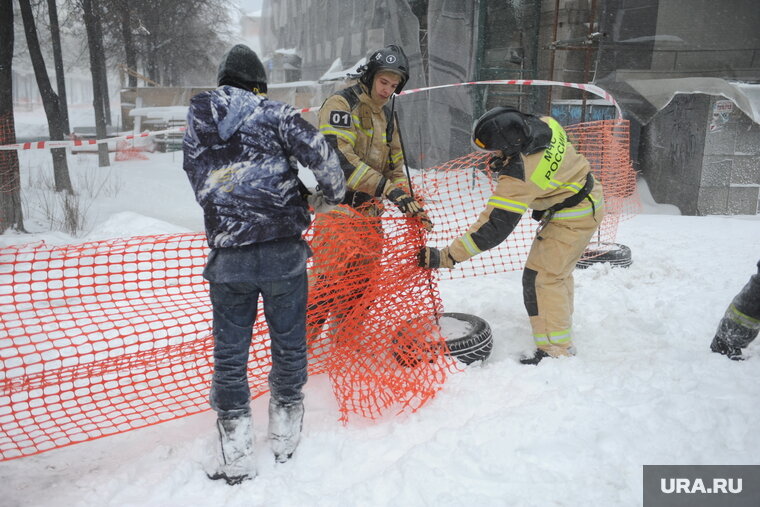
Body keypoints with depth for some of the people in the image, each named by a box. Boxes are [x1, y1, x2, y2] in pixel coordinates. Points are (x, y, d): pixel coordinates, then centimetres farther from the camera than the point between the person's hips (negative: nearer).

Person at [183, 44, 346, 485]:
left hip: (227, 258, 3)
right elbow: (321, 153, -12)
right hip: (283, 252, -2)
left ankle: (237, 454, 21)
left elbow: (203, 188, 15)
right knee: (289, 341, 15)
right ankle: (286, 434, 32)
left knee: (230, 353, 12)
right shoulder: (271, 113, -3)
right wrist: (331, 196, 6)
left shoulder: (196, 128, 10)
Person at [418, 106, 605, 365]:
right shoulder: (545, 124, -13)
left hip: (572, 217, -10)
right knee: (558, 269, 22)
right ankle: (560, 323, 39)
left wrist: (446, 256, -36)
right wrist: (506, 162, -1)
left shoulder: (520, 176, -36)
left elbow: (495, 227, -36)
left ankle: (556, 349, -1)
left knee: (541, 277, -8)